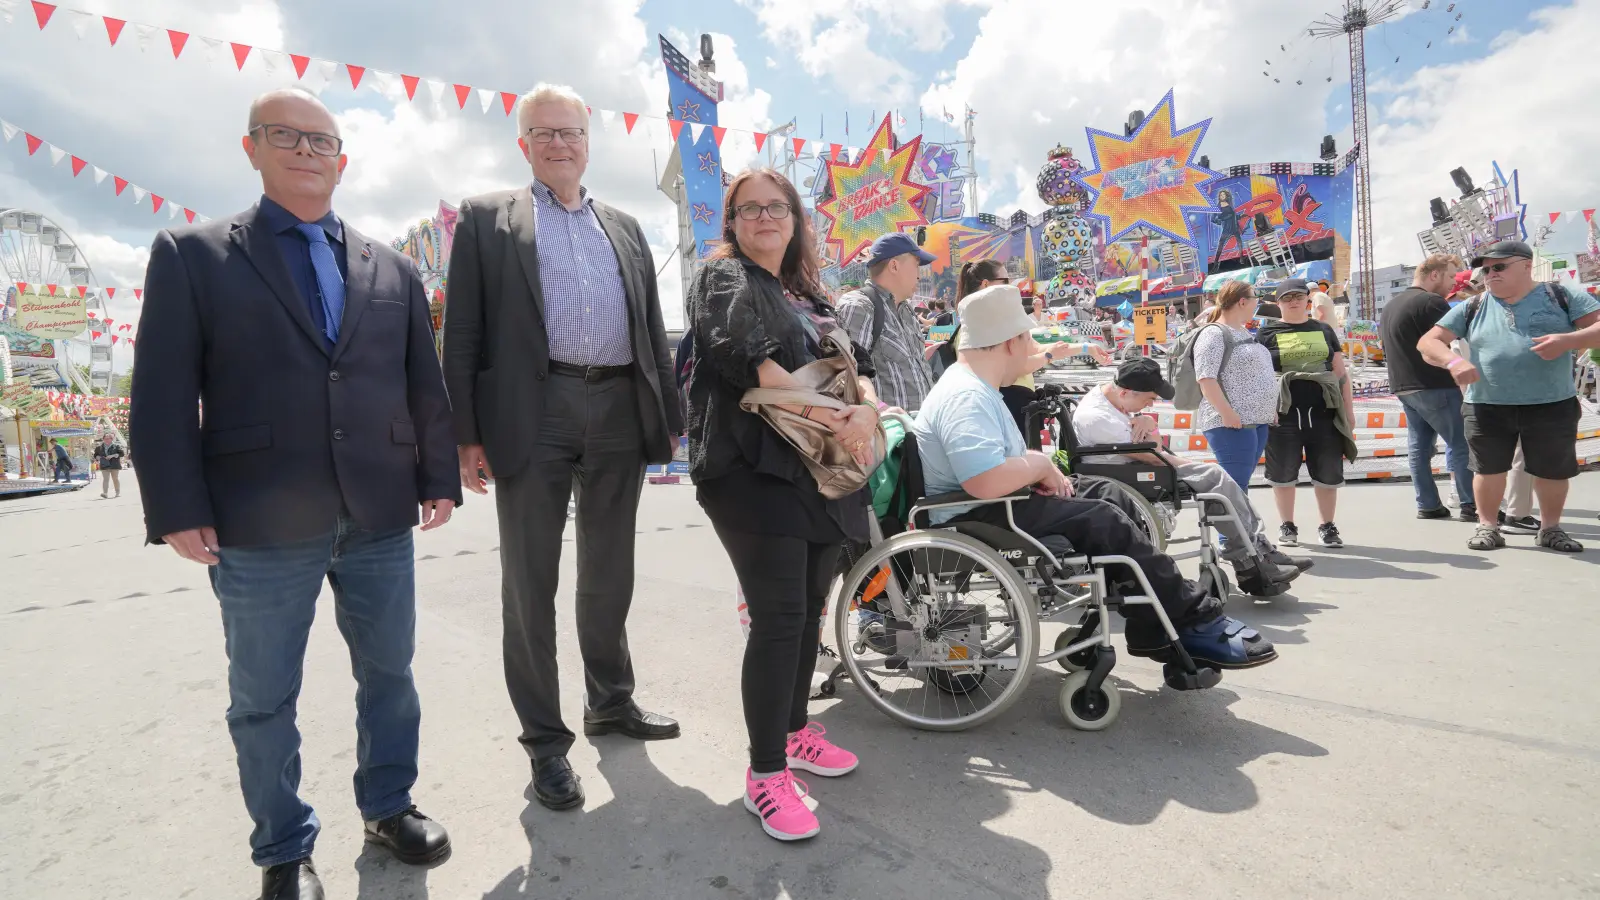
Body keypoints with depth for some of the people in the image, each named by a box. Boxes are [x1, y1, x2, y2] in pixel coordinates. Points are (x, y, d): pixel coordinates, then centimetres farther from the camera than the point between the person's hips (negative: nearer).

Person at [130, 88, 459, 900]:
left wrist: (439, 478, 5)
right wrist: (178, 509, -9)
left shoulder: (391, 268, 13)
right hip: (260, 526, -2)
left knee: (389, 672, 14)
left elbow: (425, 384, 11)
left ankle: (388, 805, 35)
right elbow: (162, 396, -2)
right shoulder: (191, 255, 5)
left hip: (380, 517, 3)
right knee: (263, 698, 10)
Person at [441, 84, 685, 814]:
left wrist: (668, 416, 9)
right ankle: (545, 739, 17)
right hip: (533, 416, -3)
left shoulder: (624, 227, 19)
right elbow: (463, 332, 1)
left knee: (609, 576, 15)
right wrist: (467, 434, -7)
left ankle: (611, 702, 32)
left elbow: (651, 325, 16)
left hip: (621, 413, 4)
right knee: (530, 585, 3)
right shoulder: (486, 218, 8)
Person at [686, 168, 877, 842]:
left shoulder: (809, 293, 23)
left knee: (809, 608, 12)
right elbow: (747, 358, -15)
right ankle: (765, 775, 3)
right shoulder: (724, 279, 3)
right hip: (756, 469, -7)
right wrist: (827, 415, -20)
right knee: (778, 618, -9)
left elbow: (855, 361, 14)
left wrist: (867, 408, -8)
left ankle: (794, 731, 30)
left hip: (823, 469, 7)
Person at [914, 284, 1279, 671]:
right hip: (974, 521, -11)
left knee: (1104, 514, 7)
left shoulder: (973, 385, 14)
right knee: (1105, 522, -13)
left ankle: (1153, 631, 8)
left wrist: (1037, 465, 3)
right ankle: (1195, 620, 4)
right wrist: (1040, 464, -17)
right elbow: (987, 482, -38)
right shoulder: (966, 398, -22)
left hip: (987, 509, 11)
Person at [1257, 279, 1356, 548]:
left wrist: (1349, 409, 10)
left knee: (1328, 474, 5)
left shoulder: (1324, 330, 13)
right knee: (1283, 474, 5)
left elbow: (1340, 372, 14)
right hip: (1284, 415, -2)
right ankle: (1287, 526, 19)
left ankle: (1327, 526, 19)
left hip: (1324, 413, 2)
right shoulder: (1268, 333, 5)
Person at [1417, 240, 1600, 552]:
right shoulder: (1471, 309, 6)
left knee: (1553, 471, 10)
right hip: (1486, 407, 1)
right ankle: (1488, 526, 22)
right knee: (1488, 468, 8)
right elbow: (1427, 342, 0)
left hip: (1553, 405, 0)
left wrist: (1569, 340, -23)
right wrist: (1453, 361, -20)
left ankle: (1551, 528, 28)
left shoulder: (1561, 297, 3)